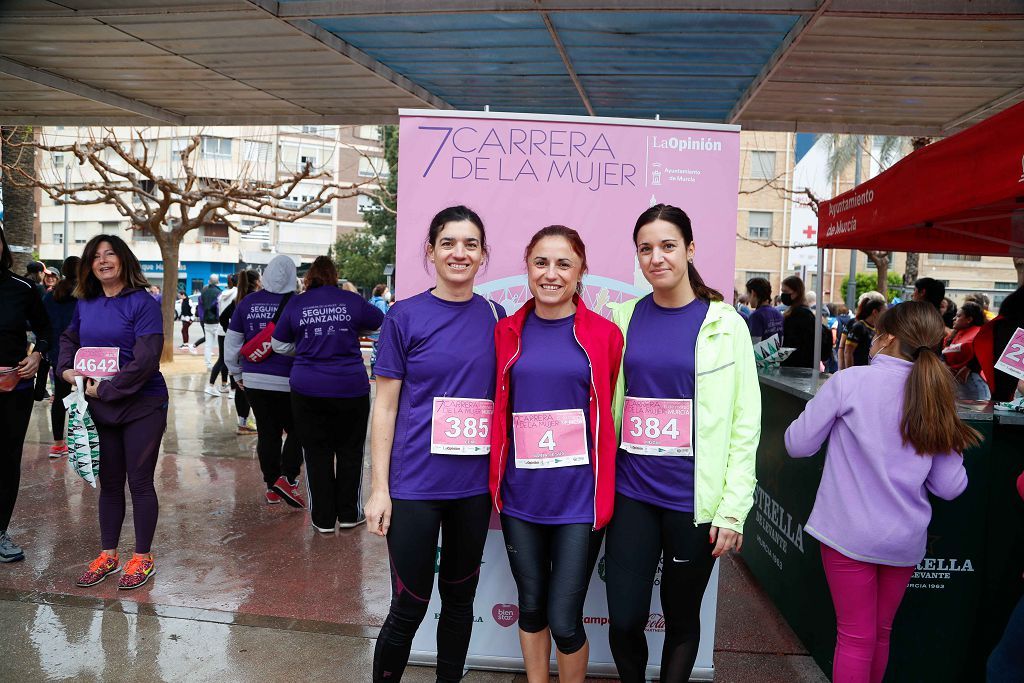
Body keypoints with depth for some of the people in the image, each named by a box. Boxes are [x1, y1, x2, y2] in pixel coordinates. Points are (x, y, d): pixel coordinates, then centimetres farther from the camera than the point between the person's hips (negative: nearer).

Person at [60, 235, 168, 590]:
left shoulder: (142, 303, -13)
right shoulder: (86, 304, 6)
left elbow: (145, 361, -20)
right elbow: (69, 338, 24)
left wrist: (105, 389, -17)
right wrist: (66, 368, 5)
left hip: (141, 406, -5)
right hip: (100, 408, 6)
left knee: (139, 482, 4)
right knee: (109, 482, 15)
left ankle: (143, 558, 19)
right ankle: (108, 555, 30)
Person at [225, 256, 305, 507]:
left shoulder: (247, 302, 3)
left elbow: (231, 341, 9)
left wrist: (237, 373, 20)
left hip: (254, 380, 4)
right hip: (287, 382, -4)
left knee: (267, 432, 12)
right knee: (296, 430, 12)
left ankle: (272, 487, 18)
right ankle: (287, 478, -3)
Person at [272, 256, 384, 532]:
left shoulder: (295, 304, 2)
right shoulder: (352, 300, -1)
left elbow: (279, 345, 10)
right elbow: (383, 323, 15)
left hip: (307, 390, 1)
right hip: (351, 389, -1)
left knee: (317, 453, 10)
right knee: (350, 451, 13)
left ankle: (323, 519, 16)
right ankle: (348, 514, 20)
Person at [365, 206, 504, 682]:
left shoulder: (495, 317, 4)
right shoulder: (405, 317, -5)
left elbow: (503, 397, 10)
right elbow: (385, 406, -4)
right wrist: (379, 488, -7)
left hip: (475, 483, 4)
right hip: (415, 484, -3)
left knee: (460, 598, 17)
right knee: (409, 607, 4)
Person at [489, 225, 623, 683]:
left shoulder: (605, 335, -4)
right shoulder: (506, 333, 2)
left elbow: (612, 417, 2)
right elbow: (497, 413, 9)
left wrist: (606, 489, 1)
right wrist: (496, 481, 6)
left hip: (580, 499, -2)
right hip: (521, 496, 3)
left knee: (564, 622, 2)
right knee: (531, 608, 17)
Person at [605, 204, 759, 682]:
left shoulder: (724, 324, -3)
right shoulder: (623, 317, 4)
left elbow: (744, 424, -4)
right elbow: (607, 405, 8)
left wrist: (733, 510, -7)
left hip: (694, 499, -2)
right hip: (632, 493, 2)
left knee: (681, 619, 13)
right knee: (624, 619, 4)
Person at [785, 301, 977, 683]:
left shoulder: (850, 381, -13)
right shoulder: (937, 396, 1)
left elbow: (797, 444, -7)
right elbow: (948, 487, 2)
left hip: (850, 533, -4)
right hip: (906, 538, 4)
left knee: (856, 638, 7)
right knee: (881, 633, 21)